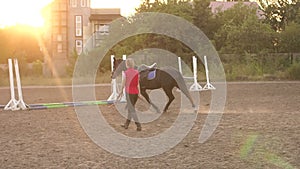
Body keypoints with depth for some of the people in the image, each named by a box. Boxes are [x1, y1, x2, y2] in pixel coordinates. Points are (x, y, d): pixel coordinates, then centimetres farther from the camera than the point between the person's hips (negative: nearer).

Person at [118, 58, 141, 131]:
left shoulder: (125, 73, -11)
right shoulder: (136, 72, 1)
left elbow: (123, 83, -6)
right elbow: (138, 84, 3)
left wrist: (121, 91, 7)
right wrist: (138, 92, 11)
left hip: (129, 92, -5)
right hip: (135, 92, 5)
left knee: (132, 110, 0)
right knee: (130, 108, 18)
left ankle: (138, 126, -7)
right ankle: (126, 124, 29)